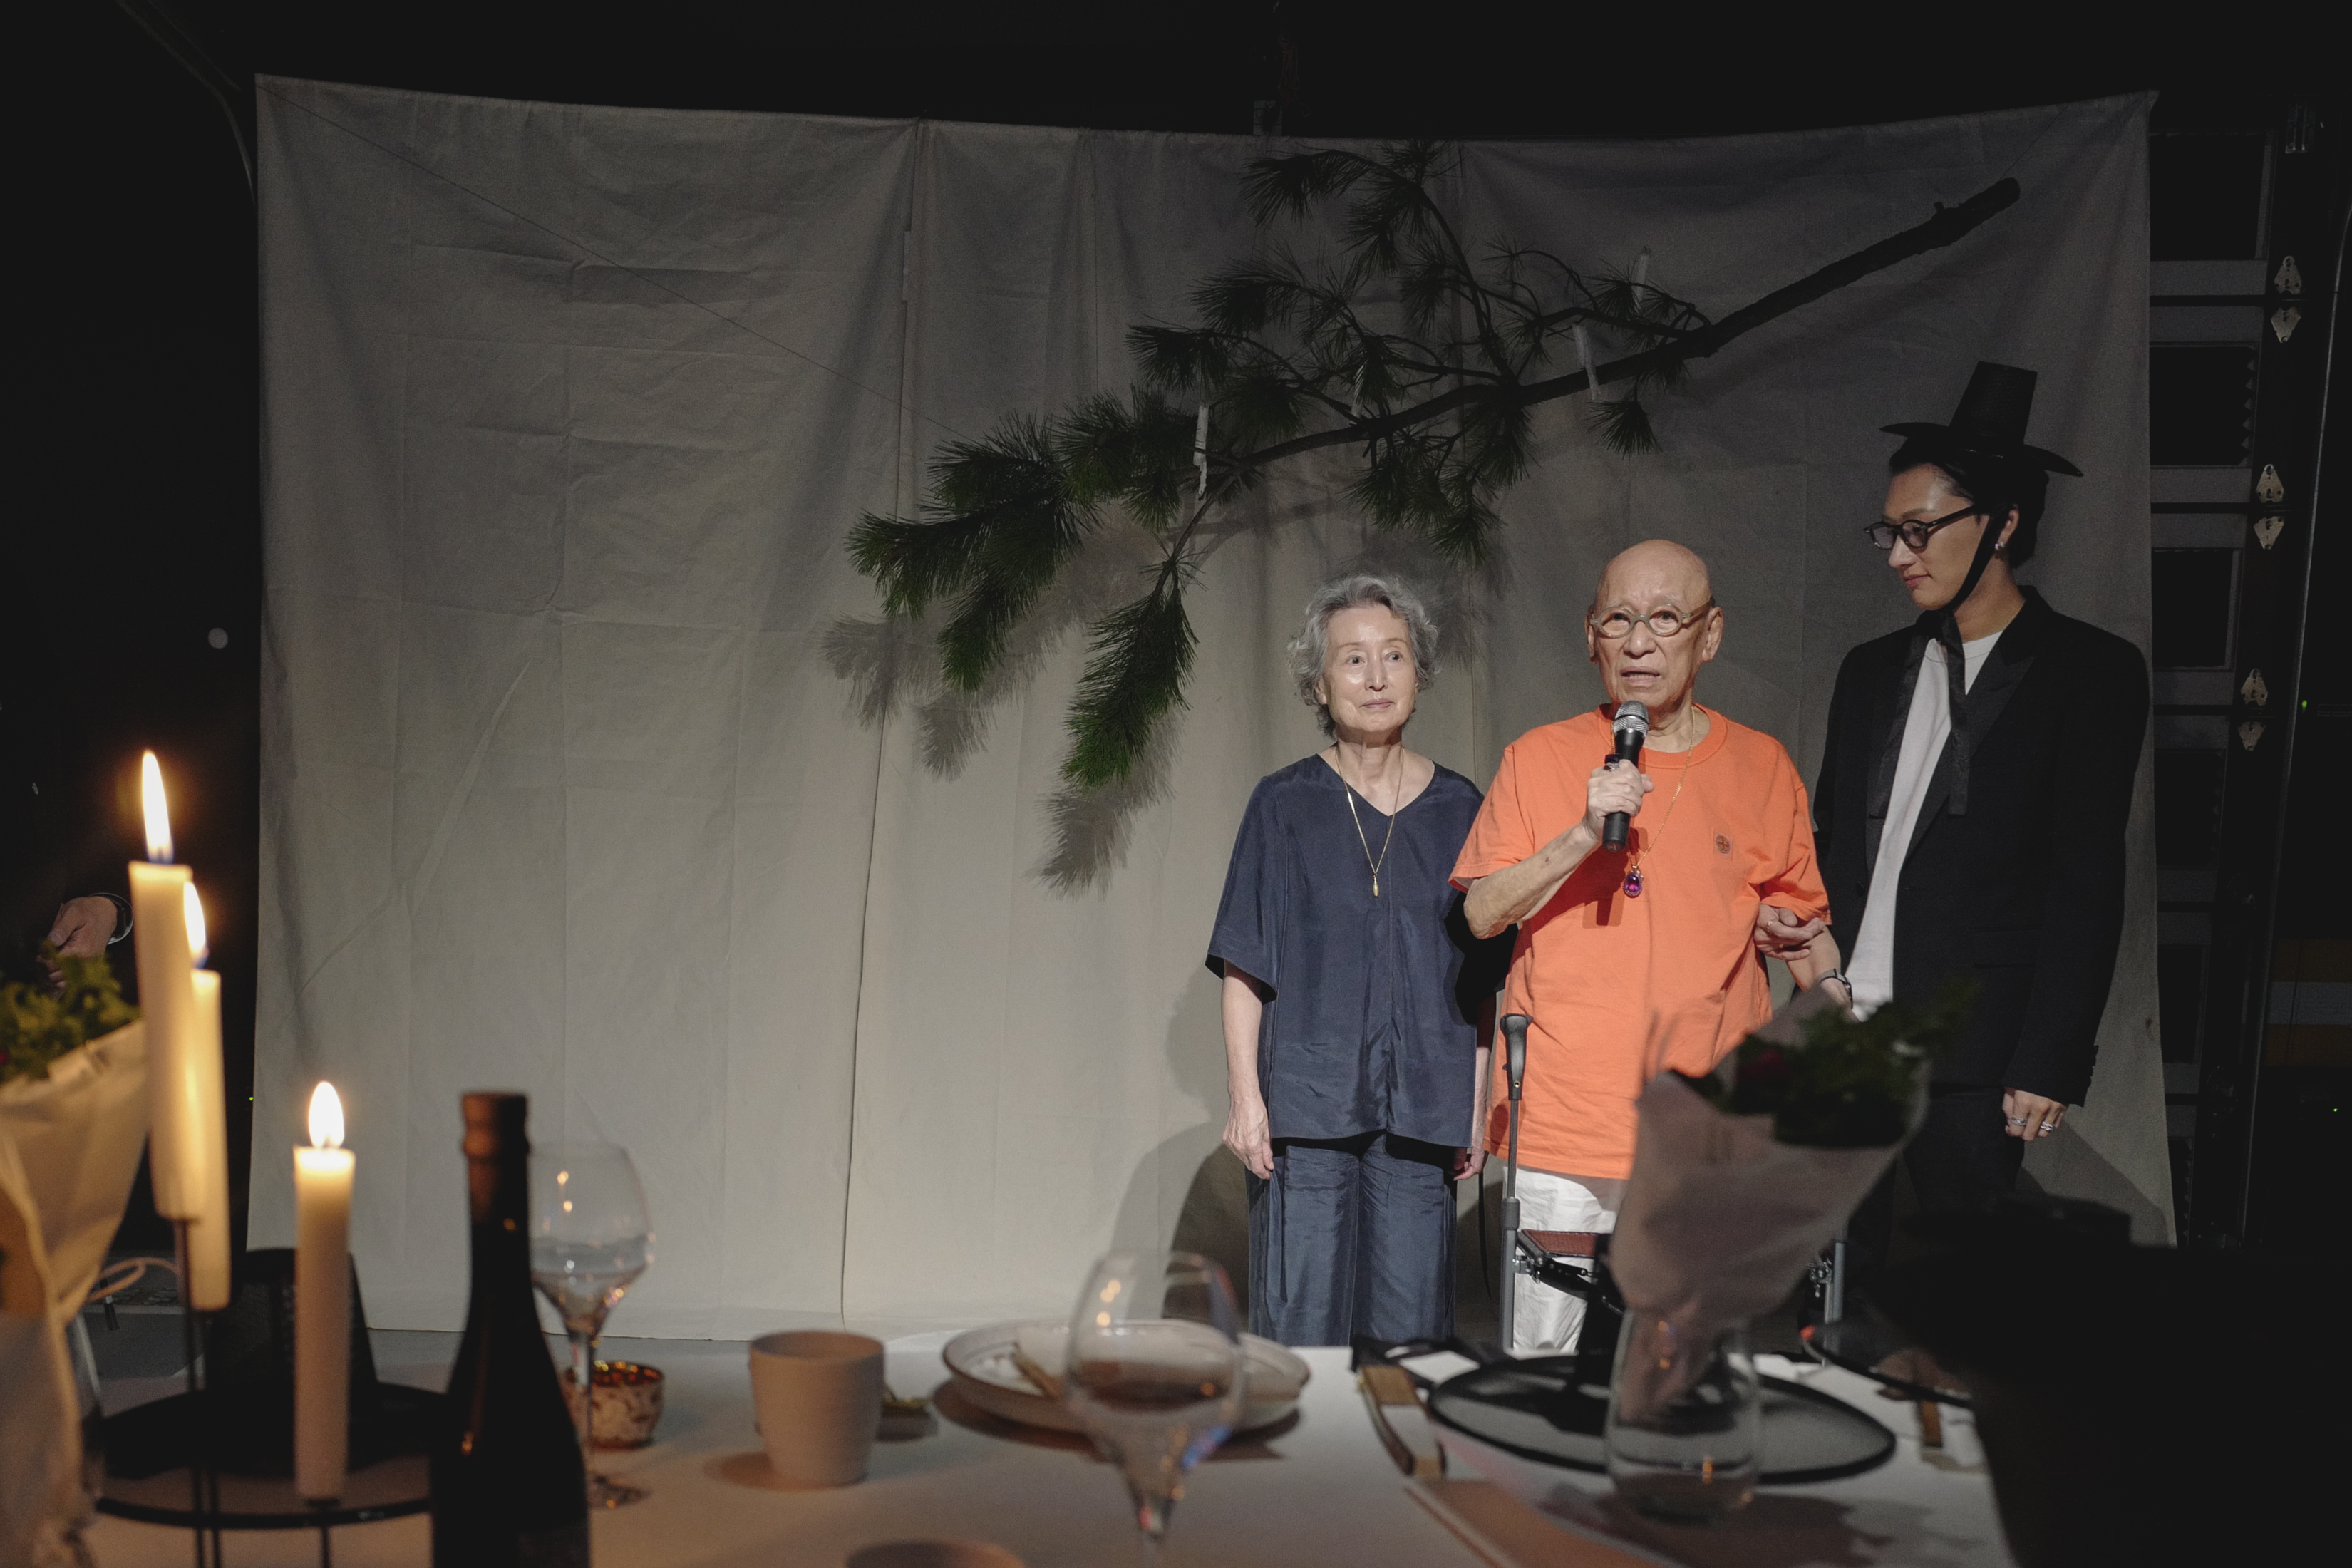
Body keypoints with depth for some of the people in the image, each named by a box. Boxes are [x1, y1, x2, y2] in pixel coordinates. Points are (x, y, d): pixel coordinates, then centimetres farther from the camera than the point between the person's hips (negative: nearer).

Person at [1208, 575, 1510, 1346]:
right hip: (1306, 1101, -2)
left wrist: (1477, 1105, 6)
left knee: (1411, 1326, 3)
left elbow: (1481, 981, 10)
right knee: (1300, 1319, -1)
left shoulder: (1458, 808, 7)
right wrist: (1245, 1095, -7)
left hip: (1421, 1107, 2)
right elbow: (1245, 969, 1)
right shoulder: (1284, 804, 3)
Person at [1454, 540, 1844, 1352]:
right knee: (1543, 1350, 1)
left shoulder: (1762, 767, 7)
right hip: (1563, 1124, -1)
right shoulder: (1539, 758, 3)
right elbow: (1482, 914, -2)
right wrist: (1584, 835, -15)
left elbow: (1806, 934, 14)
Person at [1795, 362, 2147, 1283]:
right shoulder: (1872, 670, 16)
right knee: (1834, 1275, 7)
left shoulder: (2089, 673, -1)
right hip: (1842, 1042, 5)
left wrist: (2050, 1067, -11)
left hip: (1970, 1058, -5)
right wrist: (1791, 913, 1)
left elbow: (2087, 884, -7)